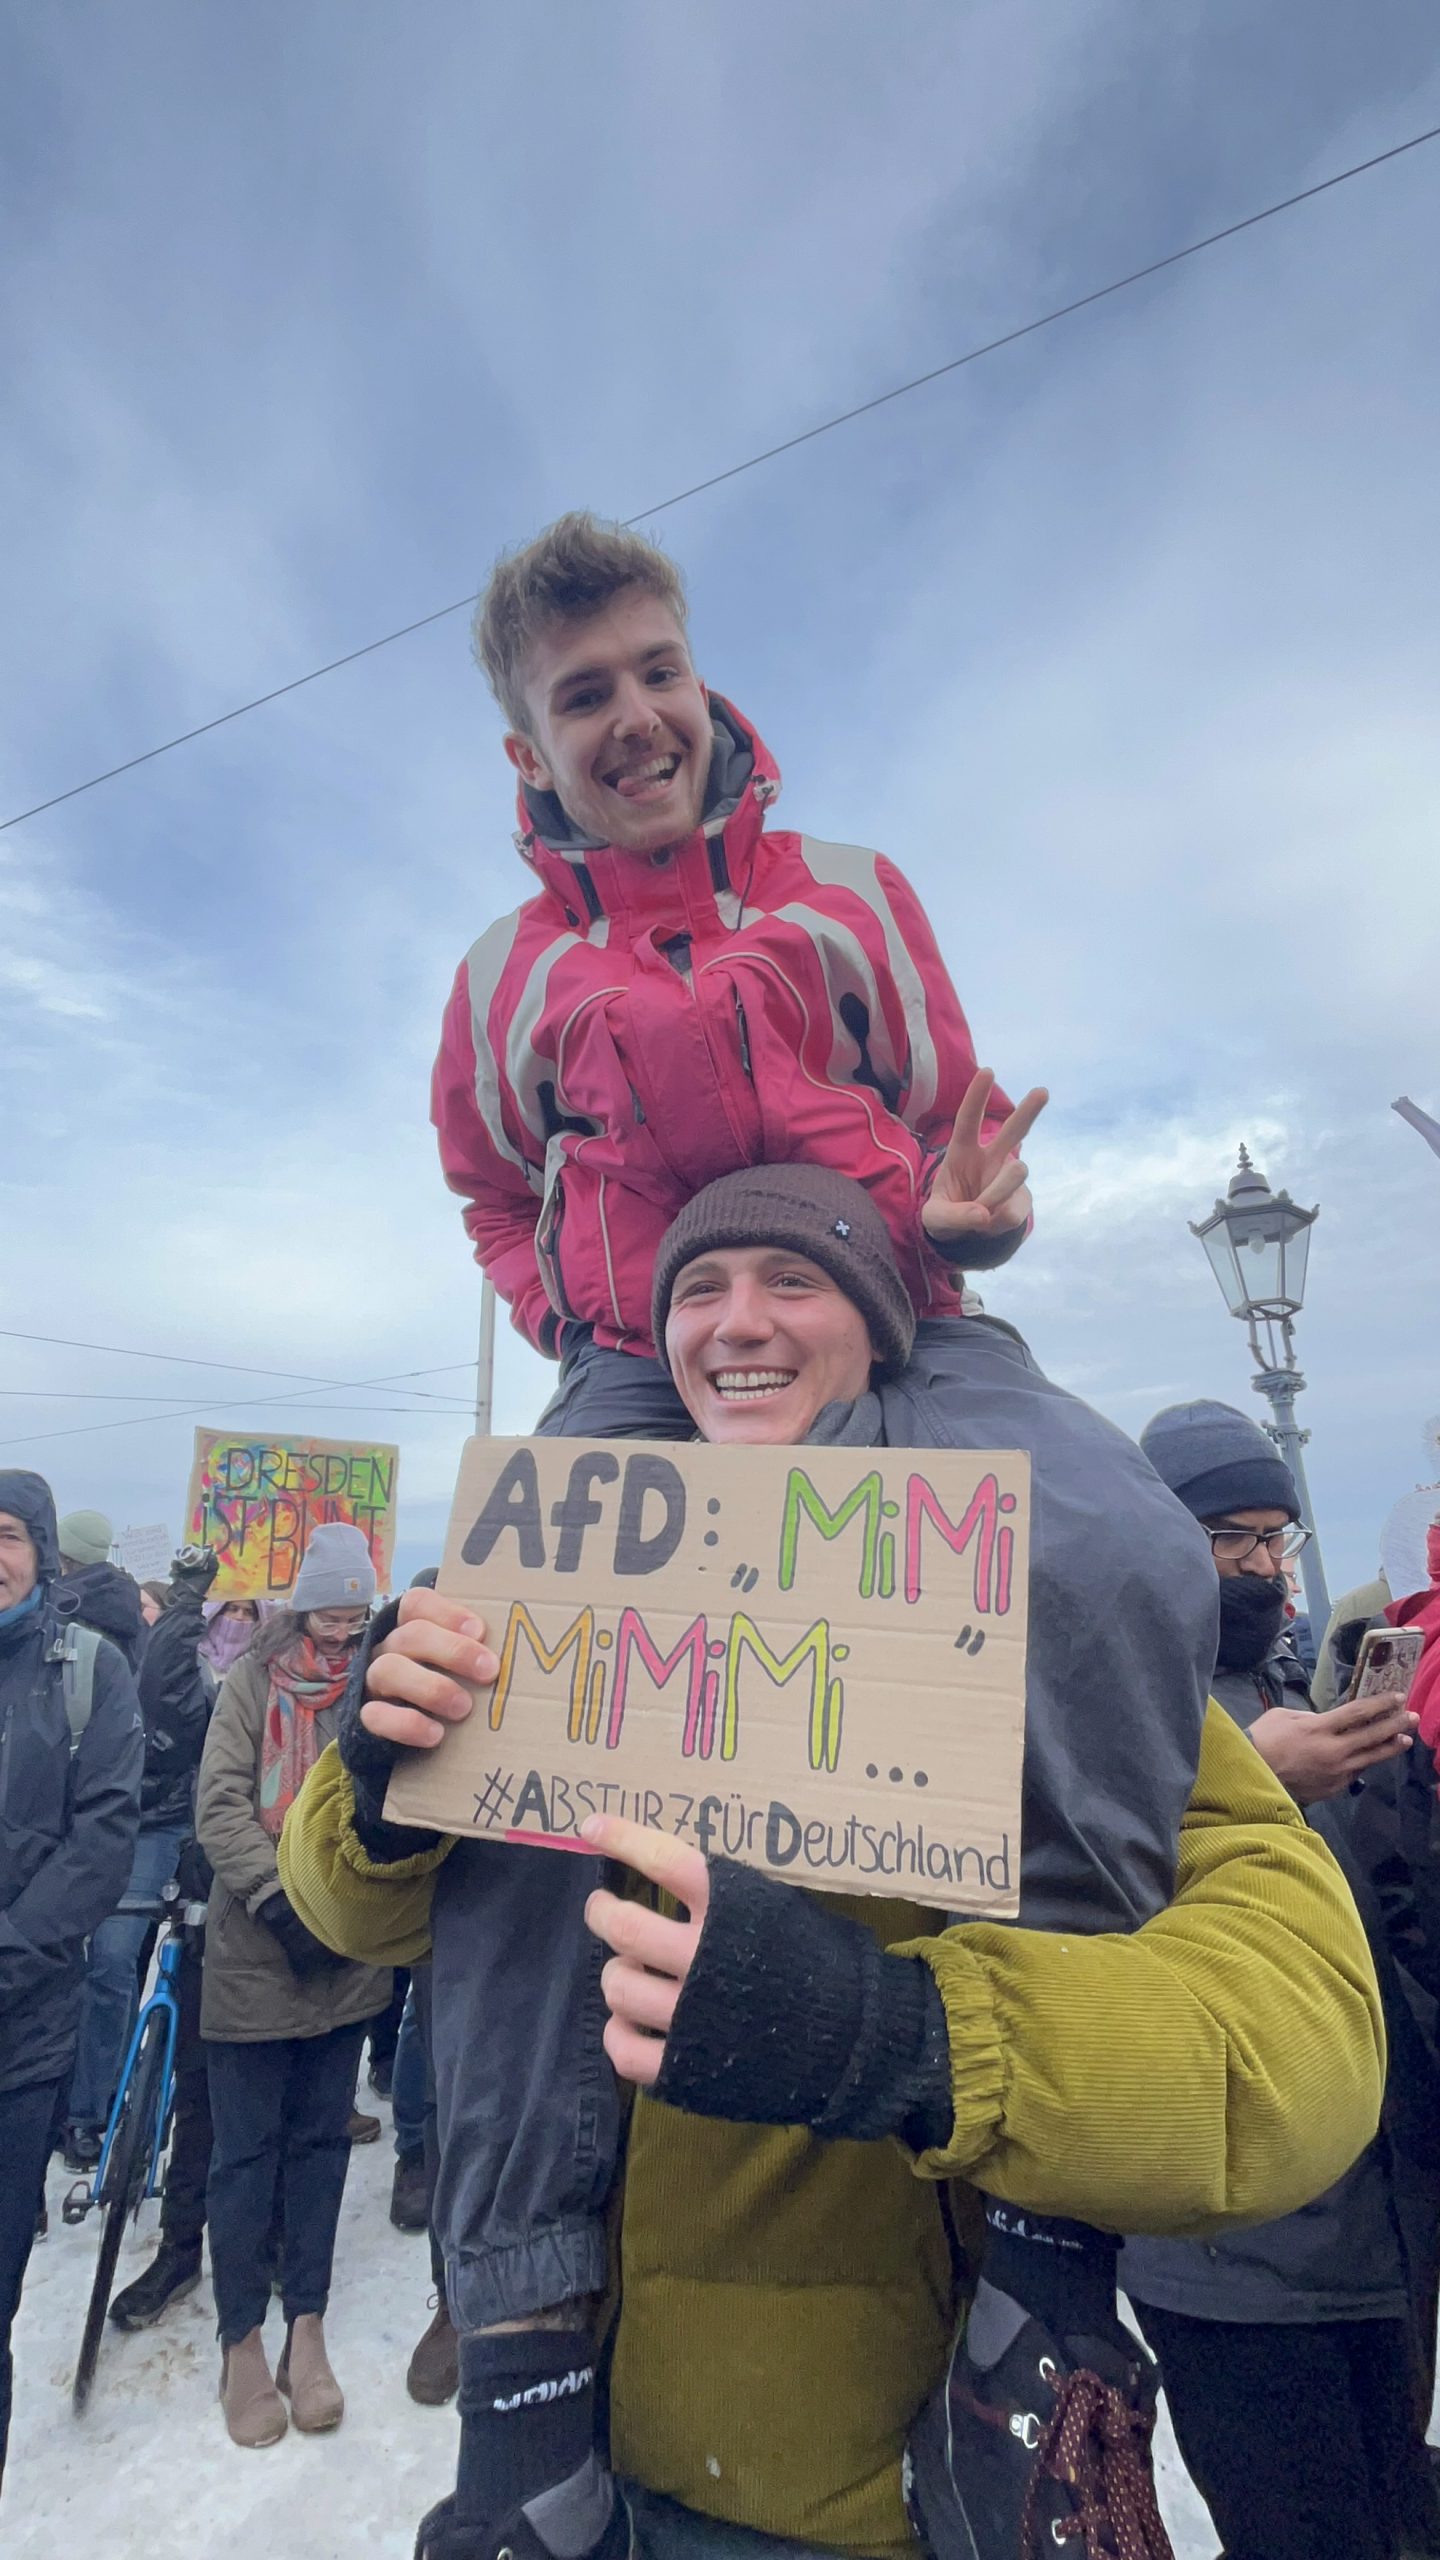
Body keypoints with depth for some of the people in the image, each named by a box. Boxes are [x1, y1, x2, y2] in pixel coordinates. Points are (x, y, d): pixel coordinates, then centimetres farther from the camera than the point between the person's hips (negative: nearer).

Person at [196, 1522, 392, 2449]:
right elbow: (220, 1807, -9)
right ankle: (244, 2343, 27)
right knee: (247, 2152, 9)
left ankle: (308, 2329, 29)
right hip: (254, 1955, -2)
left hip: (347, 1958, 2)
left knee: (323, 2142, 14)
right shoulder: (254, 1682, -5)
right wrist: (278, 1896, -17)